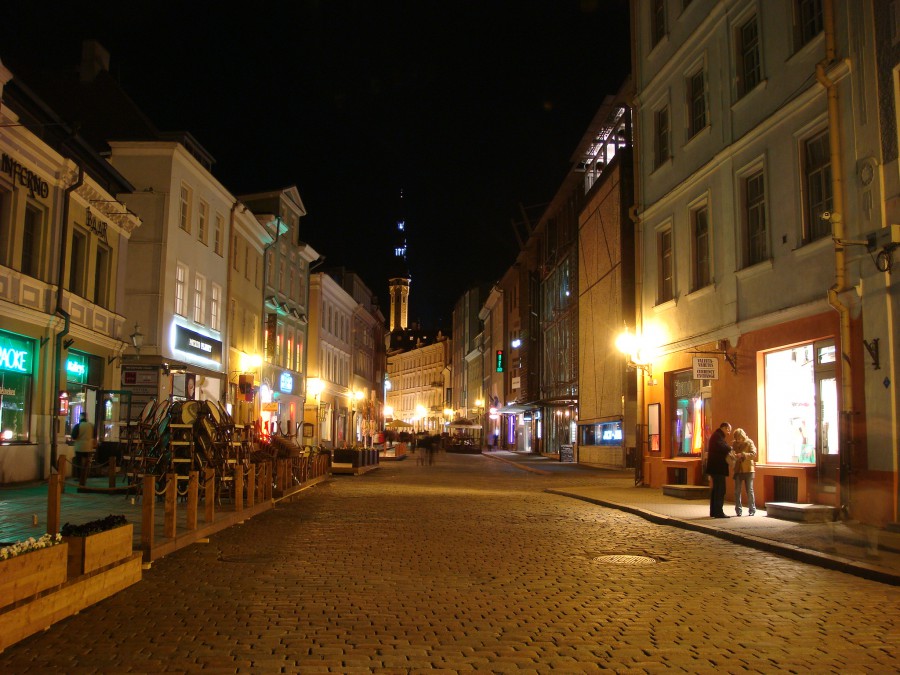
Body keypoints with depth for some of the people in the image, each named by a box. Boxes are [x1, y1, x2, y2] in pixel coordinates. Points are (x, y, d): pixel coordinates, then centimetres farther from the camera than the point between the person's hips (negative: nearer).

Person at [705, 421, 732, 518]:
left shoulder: (716, 435, 20)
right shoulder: (718, 436, -13)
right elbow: (722, 447, -29)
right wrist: (730, 448, -12)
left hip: (715, 467, 11)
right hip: (718, 467, -11)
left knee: (716, 489, 14)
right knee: (720, 490, -9)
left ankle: (713, 512, 18)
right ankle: (718, 512, -9)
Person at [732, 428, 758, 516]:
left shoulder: (749, 442, -5)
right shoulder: (734, 443, 5)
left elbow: (753, 454, -15)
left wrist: (742, 454, -28)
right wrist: (733, 455, -17)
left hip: (748, 469, -3)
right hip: (738, 470, 3)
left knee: (749, 490, 4)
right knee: (737, 491, 2)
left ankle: (752, 510, 13)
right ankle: (738, 510, 9)